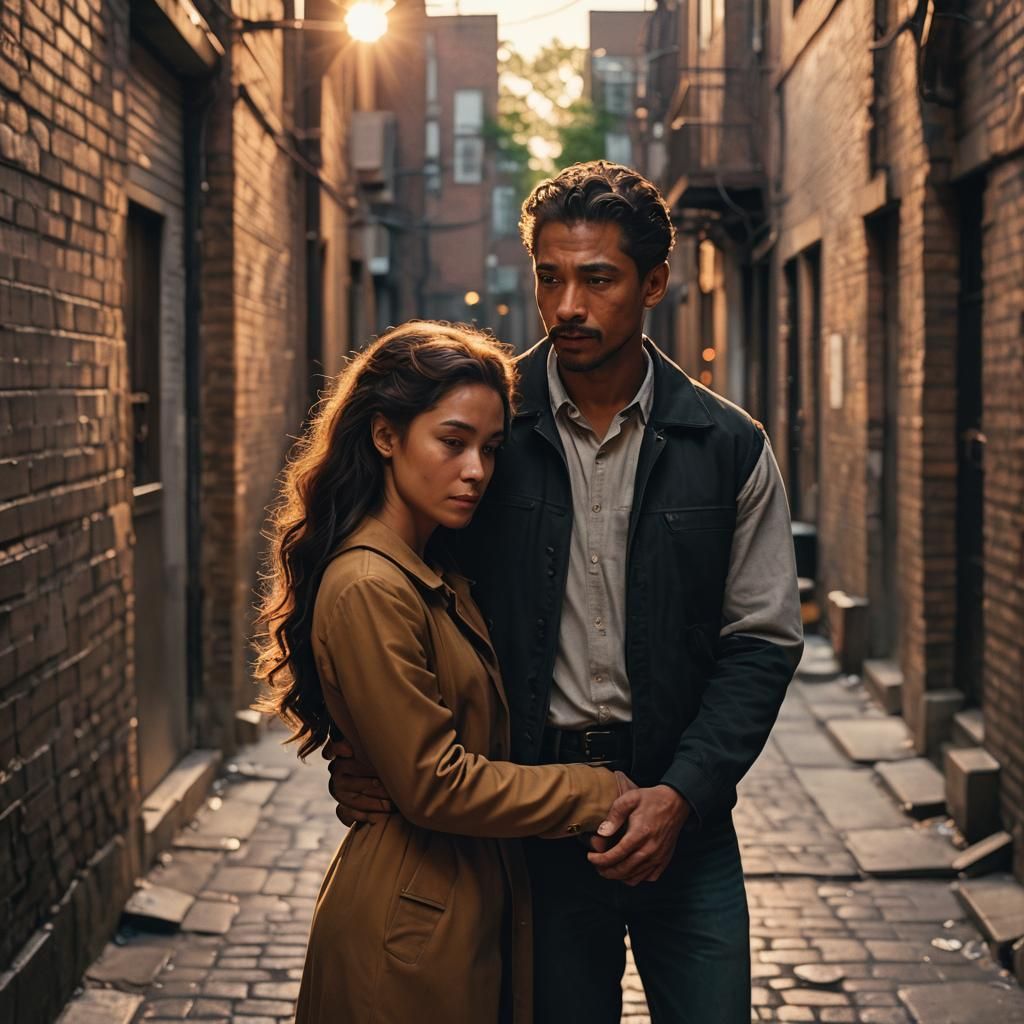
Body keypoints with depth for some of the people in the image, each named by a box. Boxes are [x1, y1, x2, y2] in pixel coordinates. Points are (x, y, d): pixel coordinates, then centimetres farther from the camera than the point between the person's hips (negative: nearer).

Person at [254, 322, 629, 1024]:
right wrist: (604, 795, -15)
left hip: (476, 907, 9)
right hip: (414, 932, -9)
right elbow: (435, 783, -21)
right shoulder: (367, 588, -20)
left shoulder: (438, 575, 10)